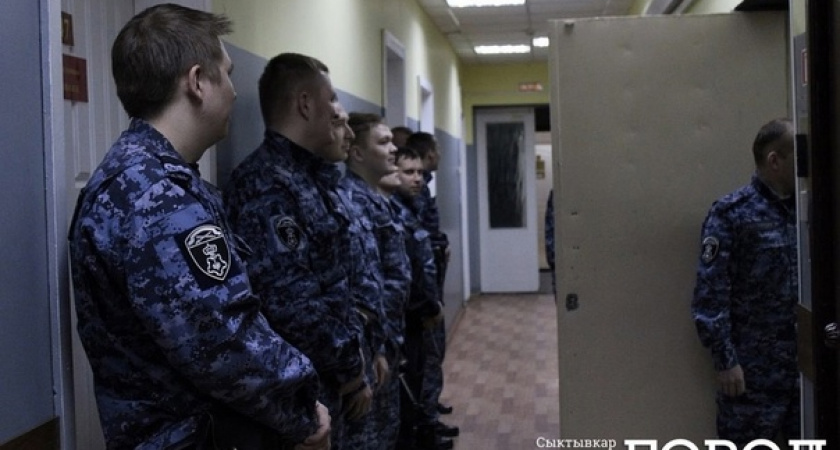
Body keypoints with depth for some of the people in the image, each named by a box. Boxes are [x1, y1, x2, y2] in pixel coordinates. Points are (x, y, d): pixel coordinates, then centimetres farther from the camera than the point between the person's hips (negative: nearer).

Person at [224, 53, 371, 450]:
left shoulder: (312, 179, 10)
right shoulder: (267, 184, -21)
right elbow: (290, 304, -28)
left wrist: (351, 363, 12)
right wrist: (350, 368, -16)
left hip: (324, 380, 9)